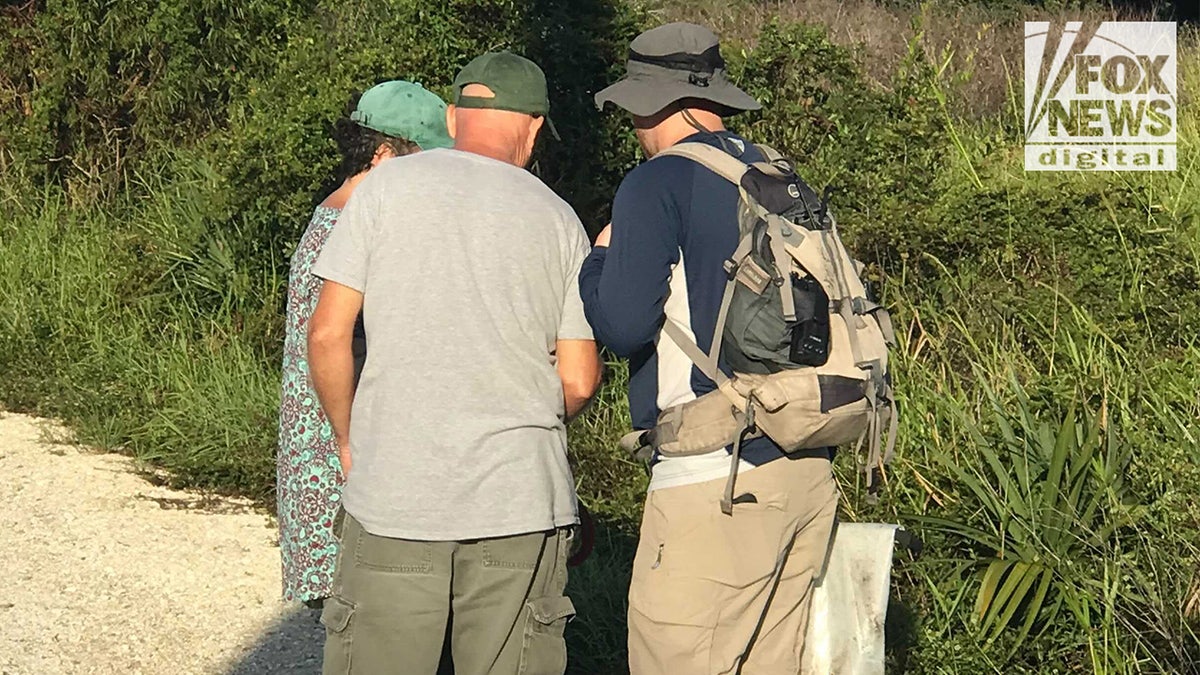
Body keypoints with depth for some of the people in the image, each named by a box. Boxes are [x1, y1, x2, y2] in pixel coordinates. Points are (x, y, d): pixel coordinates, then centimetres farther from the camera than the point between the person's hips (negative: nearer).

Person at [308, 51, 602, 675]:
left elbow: (328, 334, -2)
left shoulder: (387, 186, 2)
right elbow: (579, 381, 4)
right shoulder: (557, 218, 5)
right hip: (520, 503, 1)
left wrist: (348, 442, 12)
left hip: (394, 492, -1)